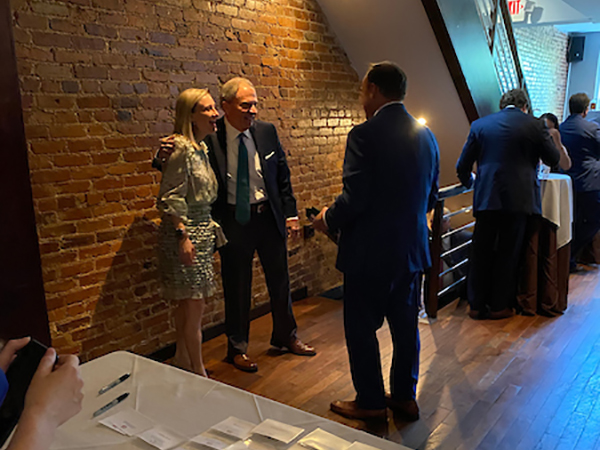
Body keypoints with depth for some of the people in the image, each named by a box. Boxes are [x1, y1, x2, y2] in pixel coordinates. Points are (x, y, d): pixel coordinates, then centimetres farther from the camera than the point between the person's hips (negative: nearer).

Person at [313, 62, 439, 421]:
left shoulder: (364, 135, -17)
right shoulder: (426, 136, 5)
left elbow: (354, 199, -21)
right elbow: (430, 198, 11)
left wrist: (329, 220, -2)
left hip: (370, 251, -7)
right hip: (412, 250, 7)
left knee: (362, 327, 10)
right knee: (405, 325, 18)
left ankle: (371, 402, 23)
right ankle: (405, 397, 32)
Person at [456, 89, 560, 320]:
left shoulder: (480, 124, 5)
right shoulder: (535, 125, 0)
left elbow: (463, 165, 5)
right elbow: (553, 159, 8)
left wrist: (468, 181, 26)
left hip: (486, 198, 2)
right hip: (519, 198, -1)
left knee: (481, 253, 10)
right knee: (508, 254, 8)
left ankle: (477, 305, 15)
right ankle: (499, 306, 15)